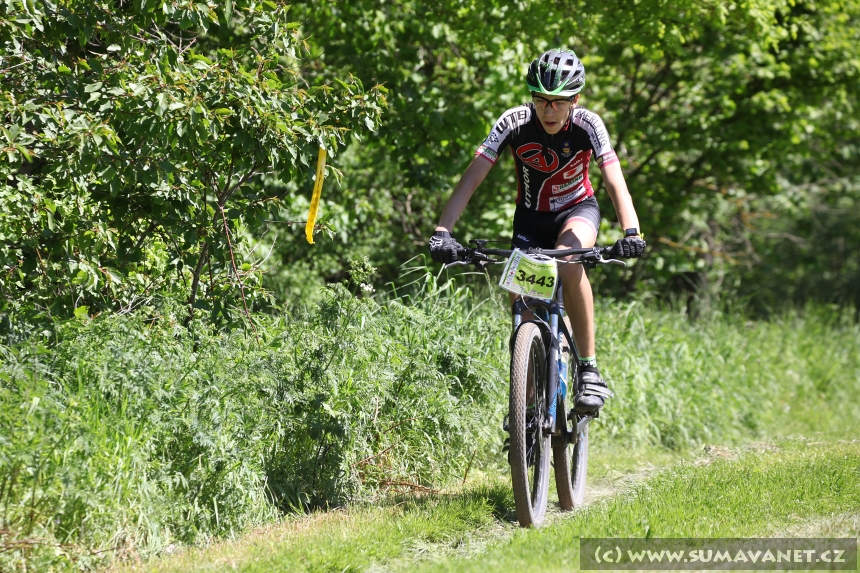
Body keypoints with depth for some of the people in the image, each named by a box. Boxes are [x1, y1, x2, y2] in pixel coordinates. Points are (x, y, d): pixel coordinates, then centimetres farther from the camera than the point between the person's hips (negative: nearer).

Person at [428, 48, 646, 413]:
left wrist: (631, 232, -51)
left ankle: (589, 369, -25)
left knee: (567, 261, -34)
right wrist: (442, 232, -40)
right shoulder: (514, 123, -23)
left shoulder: (587, 125, -24)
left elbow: (615, 182, -33)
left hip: (577, 209, -2)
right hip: (531, 218, 2)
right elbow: (471, 178, -27)